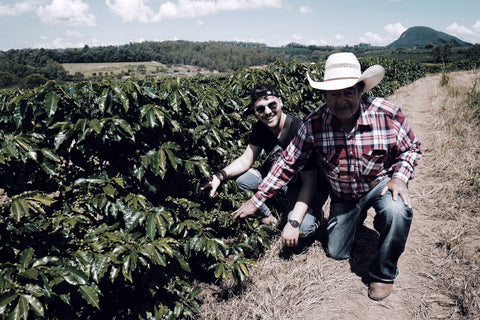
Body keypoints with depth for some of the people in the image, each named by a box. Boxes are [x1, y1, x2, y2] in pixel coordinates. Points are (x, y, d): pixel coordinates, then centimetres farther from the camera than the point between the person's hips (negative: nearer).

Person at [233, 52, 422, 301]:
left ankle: (383, 273, -6)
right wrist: (257, 200, -14)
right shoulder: (314, 124, -21)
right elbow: (289, 162, -13)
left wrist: (400, 177, -27)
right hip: (343, 194, 2)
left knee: (398, 212, -36)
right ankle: (357, 216, 44)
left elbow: (411, 149, -6)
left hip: (381, 184, -2)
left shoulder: (388, 114, -24)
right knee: (336, 253, 11)